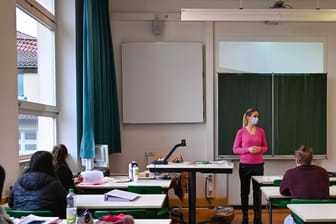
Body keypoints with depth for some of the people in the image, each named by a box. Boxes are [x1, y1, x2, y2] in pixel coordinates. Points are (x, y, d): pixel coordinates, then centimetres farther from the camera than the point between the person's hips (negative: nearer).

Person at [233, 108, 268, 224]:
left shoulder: (261, 131, 3)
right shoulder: (241, 132, -4)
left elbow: (266, 147, 11)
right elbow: (235, 149, -1)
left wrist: (260, 149, -11)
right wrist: (248, 149, -17)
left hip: (258, 165, 2)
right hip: (244, 165, -1)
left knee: (257, 191, 4)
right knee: (244, 191, 8)